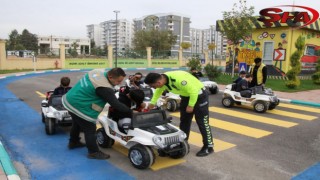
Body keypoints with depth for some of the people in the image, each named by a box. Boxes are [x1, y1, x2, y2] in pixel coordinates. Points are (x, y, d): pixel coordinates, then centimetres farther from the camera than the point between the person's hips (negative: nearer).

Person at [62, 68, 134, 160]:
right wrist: (130, 112, -16)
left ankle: (73, 142, 51)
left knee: (77, 124, 30)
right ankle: (93, 152, 17)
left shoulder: (98, 72, -4)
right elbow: (116, 104, -25)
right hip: (80, 107, -10)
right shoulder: (105, 88, -28)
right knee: (90, 130, 4)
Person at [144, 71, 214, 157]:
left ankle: (208, 147, 10)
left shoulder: (178, 79, -38)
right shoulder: (162, 79, -11)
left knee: (202, 122, -3)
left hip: (199, 95, -8)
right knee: (184, 121, 13)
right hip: (186, 96, 8)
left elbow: (193, 91, -30)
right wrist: (152, 103, 9)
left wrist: (191, 105, -21)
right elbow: (158, 91, 10)